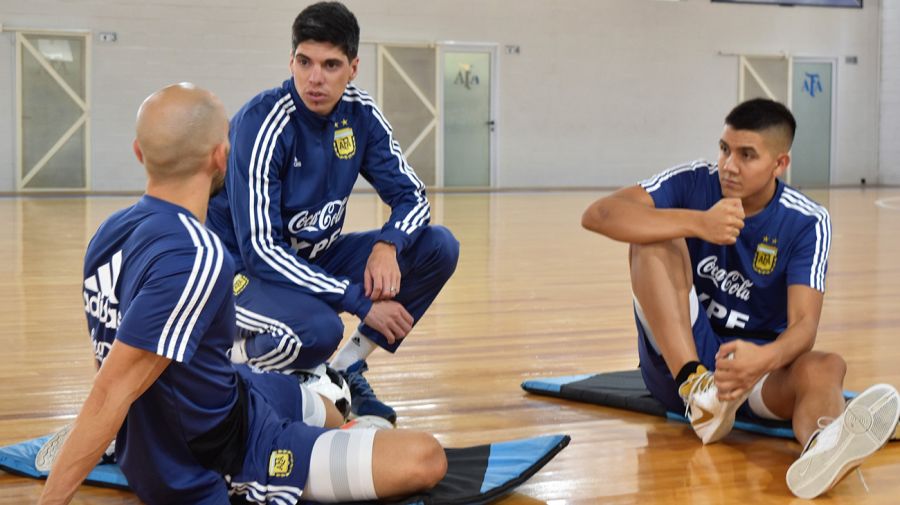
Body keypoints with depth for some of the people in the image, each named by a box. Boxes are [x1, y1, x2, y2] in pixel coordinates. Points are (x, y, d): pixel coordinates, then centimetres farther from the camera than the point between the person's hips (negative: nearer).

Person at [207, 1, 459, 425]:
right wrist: (359, 301, -29)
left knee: (439, 247, -9)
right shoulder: (263, 122, -23)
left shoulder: (359, 113, -5)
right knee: (319, 330, -38)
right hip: (248, 272, -7)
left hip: (317, 258, 7)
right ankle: (235, 361, -3)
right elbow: (260, 250, -26)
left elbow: (411, 196, 0)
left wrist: (388, 245, -25)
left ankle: (347, 371, -1)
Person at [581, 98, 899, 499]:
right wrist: (697, 223, -34)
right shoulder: (692, 183, -7)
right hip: (677, 358, 1)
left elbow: (804, 323, -19)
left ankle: (823, 447, -71)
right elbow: (597, 215, -22)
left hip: (756, 361, 0)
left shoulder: (807, 222, -8)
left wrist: (764, 359, -44)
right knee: (656, 238, -22)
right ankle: (696, 389, -38)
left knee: (825, 367, -34)